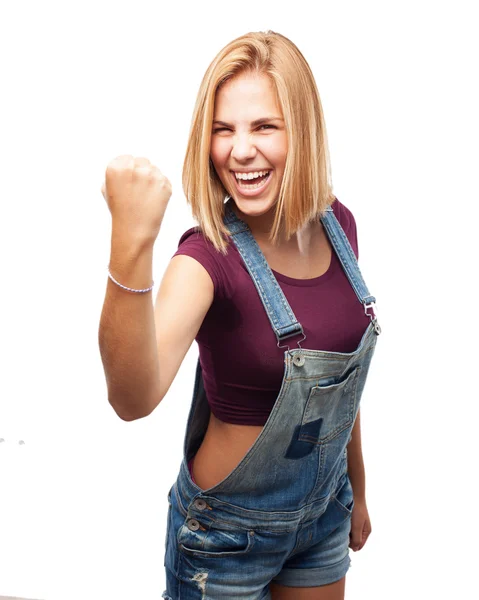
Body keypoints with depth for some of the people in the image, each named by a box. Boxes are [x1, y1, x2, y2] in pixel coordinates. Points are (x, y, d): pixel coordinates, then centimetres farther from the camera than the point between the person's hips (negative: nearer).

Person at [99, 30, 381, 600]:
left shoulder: (336, 223, -7)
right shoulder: (209, 258, -23)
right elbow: (133, 399, -41)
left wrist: (357, 491, 15)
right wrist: (131, 244, -55)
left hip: (324, 510, 5)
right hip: (230, 530, -5)